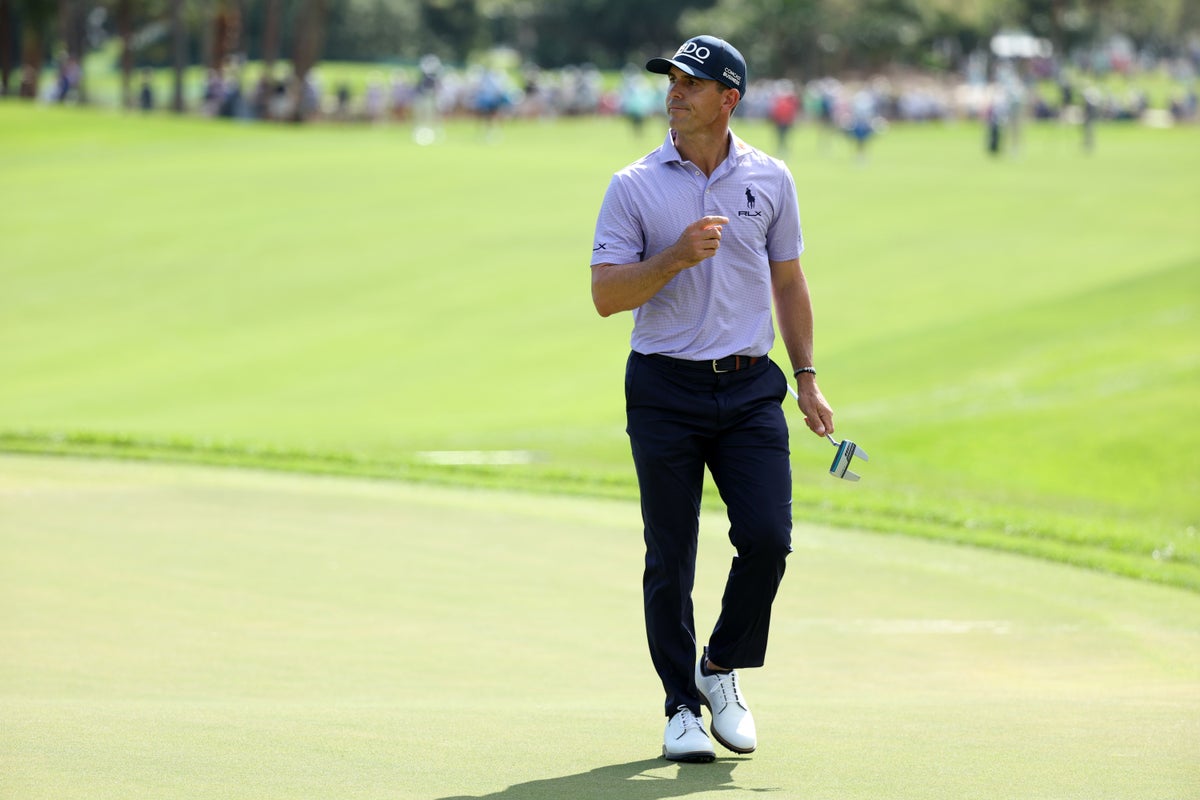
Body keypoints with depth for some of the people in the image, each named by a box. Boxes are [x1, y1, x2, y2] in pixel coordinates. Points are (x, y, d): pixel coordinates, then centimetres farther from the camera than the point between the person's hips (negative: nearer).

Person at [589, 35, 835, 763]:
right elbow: (606, 295, -7)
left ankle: (722, 669, 14)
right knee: (671, 558, 1)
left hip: (750, 388, 2)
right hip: (665, 392, -2)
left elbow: (788, 281, 15)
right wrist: (677, 256, -21)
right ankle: (683, 706, 12)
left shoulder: (770, 180, 6)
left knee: (768, 537, -9)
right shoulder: (634, 187, -2)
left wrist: (808, 379, 11)